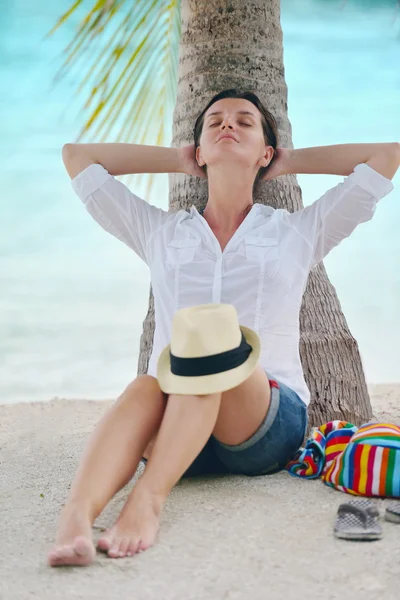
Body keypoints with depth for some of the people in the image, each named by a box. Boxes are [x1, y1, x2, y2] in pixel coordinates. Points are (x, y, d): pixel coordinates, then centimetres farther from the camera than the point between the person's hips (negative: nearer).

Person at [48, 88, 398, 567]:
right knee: (144, 389, -35)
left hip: (270, 423, -1)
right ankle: (75, 518, -58)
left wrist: (290, 162, 25)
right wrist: (177, 161, 31)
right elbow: (76, 155, 28)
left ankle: (147, 500, -49)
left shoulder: (299, 232, 19)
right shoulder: (159, 233, 23)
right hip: (175, 421, 1)